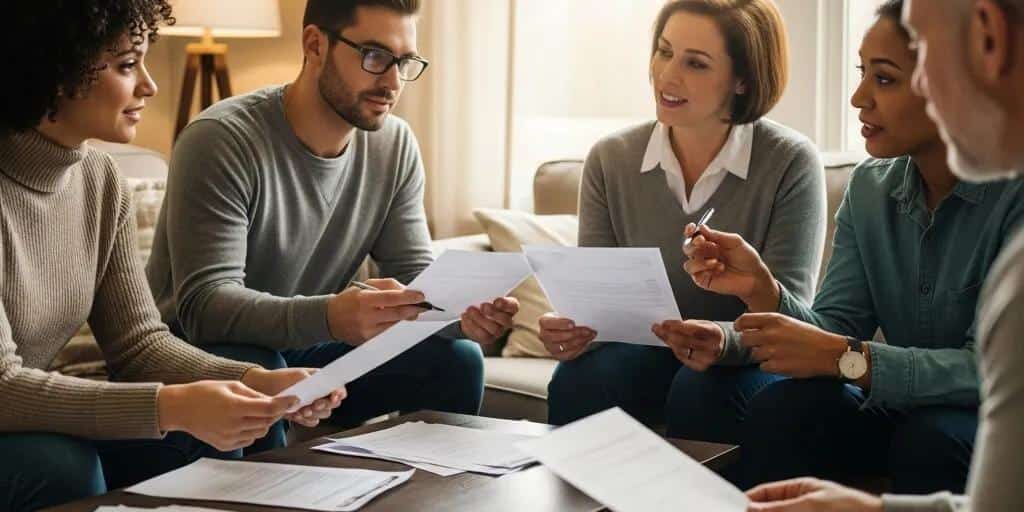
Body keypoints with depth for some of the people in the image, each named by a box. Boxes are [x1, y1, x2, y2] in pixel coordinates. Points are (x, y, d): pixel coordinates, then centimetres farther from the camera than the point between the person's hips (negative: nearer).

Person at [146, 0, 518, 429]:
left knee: (455, 359, -13)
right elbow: (204, 305, -30)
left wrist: (464, 313, -26)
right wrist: (328, 317, -48)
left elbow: (415, 274, 0)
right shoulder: (221, 140, -22)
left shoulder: (395, 147, -3)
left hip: (308, 351, 5)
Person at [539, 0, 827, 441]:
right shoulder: (610, 160, -2)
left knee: (701, 394, -33)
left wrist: (725, 340, -37)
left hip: (753, 359, -2)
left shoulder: (791, 163, -13)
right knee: (577, 383, -27)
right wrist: (571, 331, -28)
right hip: (644, 350, 3)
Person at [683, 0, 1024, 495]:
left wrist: (843, 358, -29)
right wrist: (764, 288, -21)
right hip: (898, 409, 5)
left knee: (928, 441, -33)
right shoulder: (869, 188, 0)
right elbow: (837, 331, -2)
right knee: (780, 408, -20)